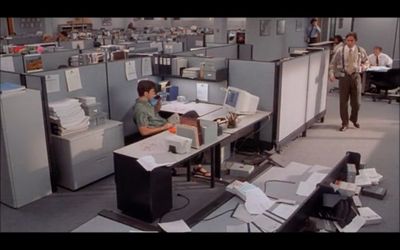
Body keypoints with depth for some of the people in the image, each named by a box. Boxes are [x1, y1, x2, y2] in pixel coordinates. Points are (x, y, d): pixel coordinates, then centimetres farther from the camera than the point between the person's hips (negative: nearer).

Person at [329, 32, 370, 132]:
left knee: (356, 101, 5)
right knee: (343, 101, 3)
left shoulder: (361, 51, 3)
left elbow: (366, 62, 15)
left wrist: (362, 68, -6)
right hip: (344, 76, -1)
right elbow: (333, 63, 3)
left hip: (356, 76, 1)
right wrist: (332, 73, -12)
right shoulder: (340, 51, -1)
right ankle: (344, 123, 16)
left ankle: (354, 119, 34)